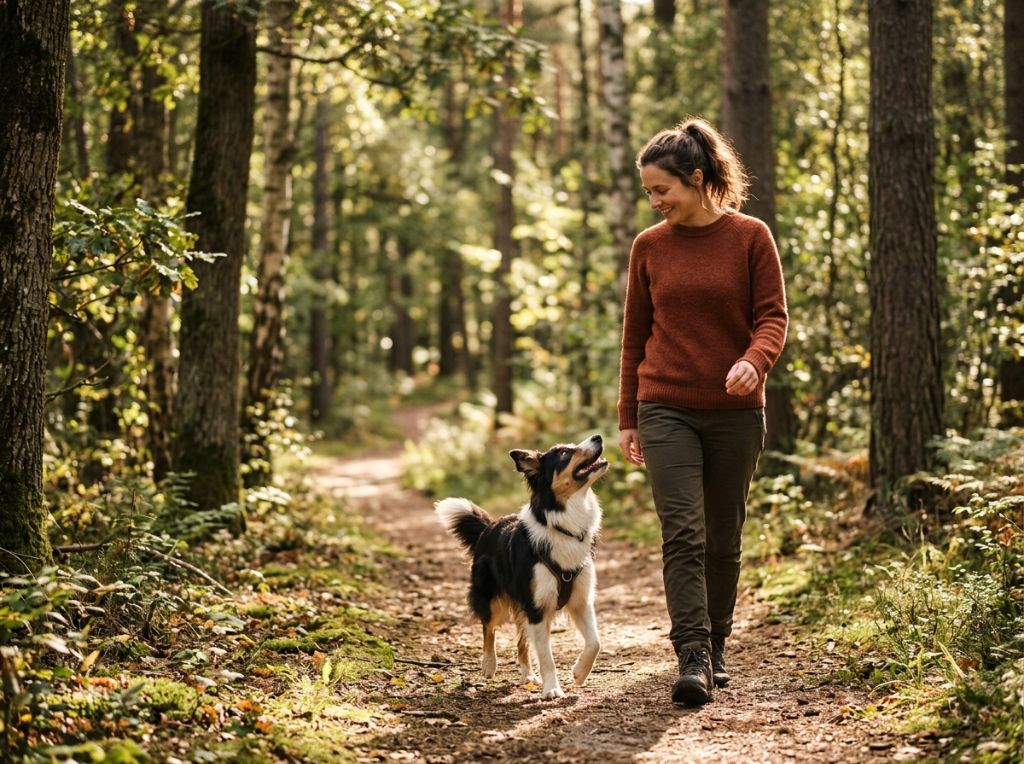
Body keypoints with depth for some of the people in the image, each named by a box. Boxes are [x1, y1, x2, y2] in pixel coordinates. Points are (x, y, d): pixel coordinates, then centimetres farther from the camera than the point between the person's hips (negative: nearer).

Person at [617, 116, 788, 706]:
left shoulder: (750, 237, -1)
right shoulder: (649, 247, 6)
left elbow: (773, 316, -4)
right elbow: (635, 335, 11)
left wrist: (754, 361, -26)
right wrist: (628, 419, 10)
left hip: (735, 412, 0)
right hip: (667, 411, 1)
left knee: (724, 538, 8)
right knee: (683, 532, -12)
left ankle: (716, 648, 25)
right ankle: (693, 659, -16)